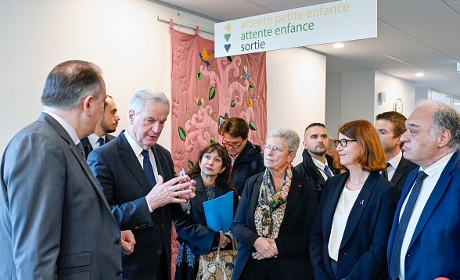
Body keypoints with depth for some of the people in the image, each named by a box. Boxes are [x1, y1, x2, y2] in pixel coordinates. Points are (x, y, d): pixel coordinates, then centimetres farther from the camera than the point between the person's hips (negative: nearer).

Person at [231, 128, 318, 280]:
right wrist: (255, 241, -15)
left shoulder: (304, 186, -5)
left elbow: (310, 234, -8)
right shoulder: (252, 183, 4)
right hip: (251, 265, 3)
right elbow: (237, 225, 3)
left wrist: (279, 247, -17)